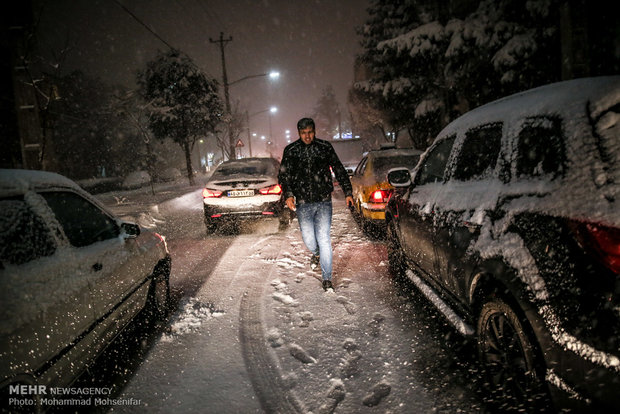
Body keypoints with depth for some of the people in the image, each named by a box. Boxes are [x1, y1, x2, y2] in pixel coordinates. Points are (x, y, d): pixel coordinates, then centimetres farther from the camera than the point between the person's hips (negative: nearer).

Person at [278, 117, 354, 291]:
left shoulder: (325, 147, 3)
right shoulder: (291, 150, 3)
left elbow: (339, 171, 10)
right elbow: (283, 175, 4)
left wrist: (348, 192, 4)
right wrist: (288, 194, -13)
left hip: (324, 202, -1)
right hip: (302, 204, 1)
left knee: (324, 240, -7)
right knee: (308, 238, 6)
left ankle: (327, 279, 4)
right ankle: (315, 253, 44)